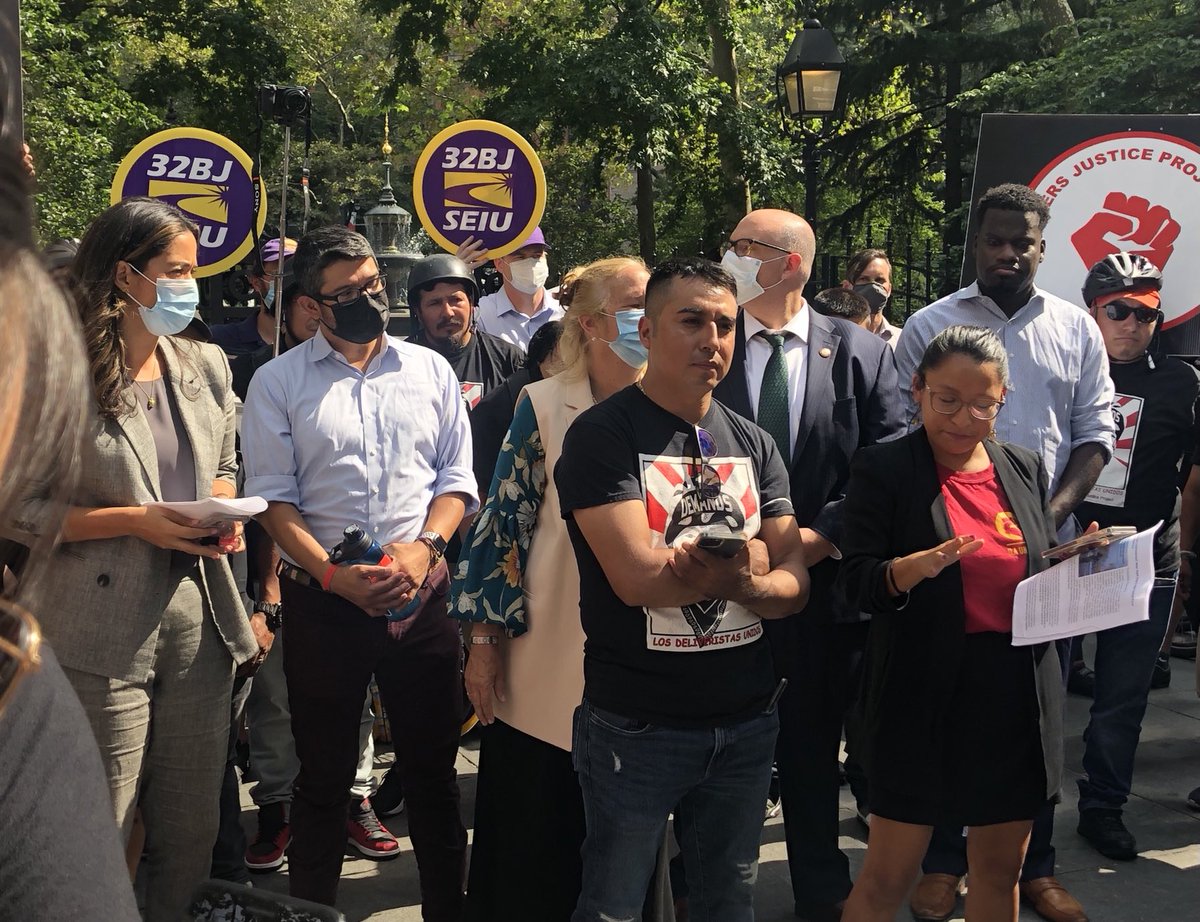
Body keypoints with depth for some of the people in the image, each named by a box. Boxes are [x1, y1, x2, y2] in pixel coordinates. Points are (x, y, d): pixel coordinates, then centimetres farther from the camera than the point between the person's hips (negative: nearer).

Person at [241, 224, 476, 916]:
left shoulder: (430, 370, 8)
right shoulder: (278, 382, 2)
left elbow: (457, 478, 7)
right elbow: (273, 497, -3)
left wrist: (426, 546, -11)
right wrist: (333, 574, -15)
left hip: (421, 598, 2)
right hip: (322, 601, -1)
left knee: (434, 768, 9)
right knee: (324, 775, 10)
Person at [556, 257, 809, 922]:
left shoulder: (753, 444, 8)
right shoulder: (603, 436, -10)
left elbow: (792, 585, 1)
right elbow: (639, 579, -21)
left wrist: (742, 583, -21)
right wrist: (753, 556, -9)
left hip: (747, 722, 5)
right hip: (636, 725, -5)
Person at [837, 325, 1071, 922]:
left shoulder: (1025, 469, 10)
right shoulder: (883, 469, -4)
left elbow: (1048, 572, 18)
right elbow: (856, 581, -10)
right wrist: (915, 568, -29)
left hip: (1019, 696, 5)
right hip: (923, 698, -4)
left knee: (1001, 867, 15)